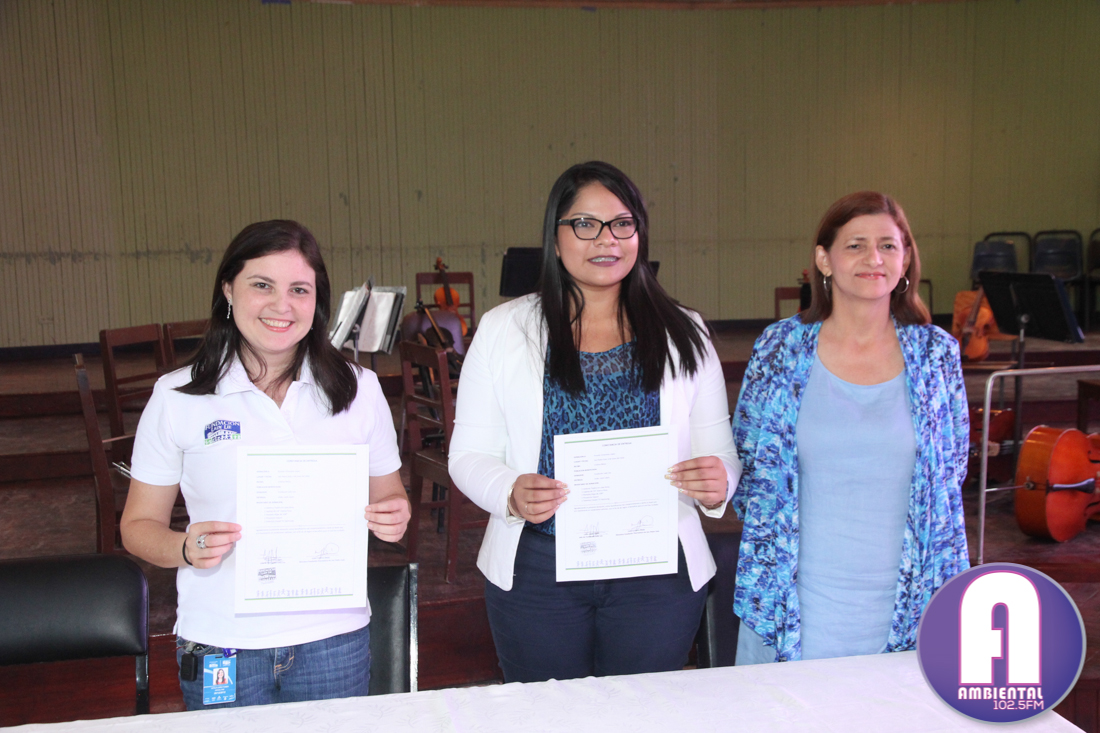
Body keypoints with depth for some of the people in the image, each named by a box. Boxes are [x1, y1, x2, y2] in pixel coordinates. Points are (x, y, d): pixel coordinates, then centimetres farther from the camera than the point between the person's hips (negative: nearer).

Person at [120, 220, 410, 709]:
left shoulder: (358, 389, 0)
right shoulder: (177, 398, -3)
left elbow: (387, 496, 10)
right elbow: (139, 525, 2)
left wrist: (393, 519, -13)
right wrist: (186, 549, -18)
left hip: (332, 639, 1)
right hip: (220, 645, -1)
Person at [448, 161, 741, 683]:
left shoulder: (684, 334, 5)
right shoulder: (502, 330, 1)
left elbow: (718, 450, 6)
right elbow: (469, 453, 0)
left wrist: (717, 483, -16)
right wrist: (510, 494, -20)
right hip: (536, 571, -1)